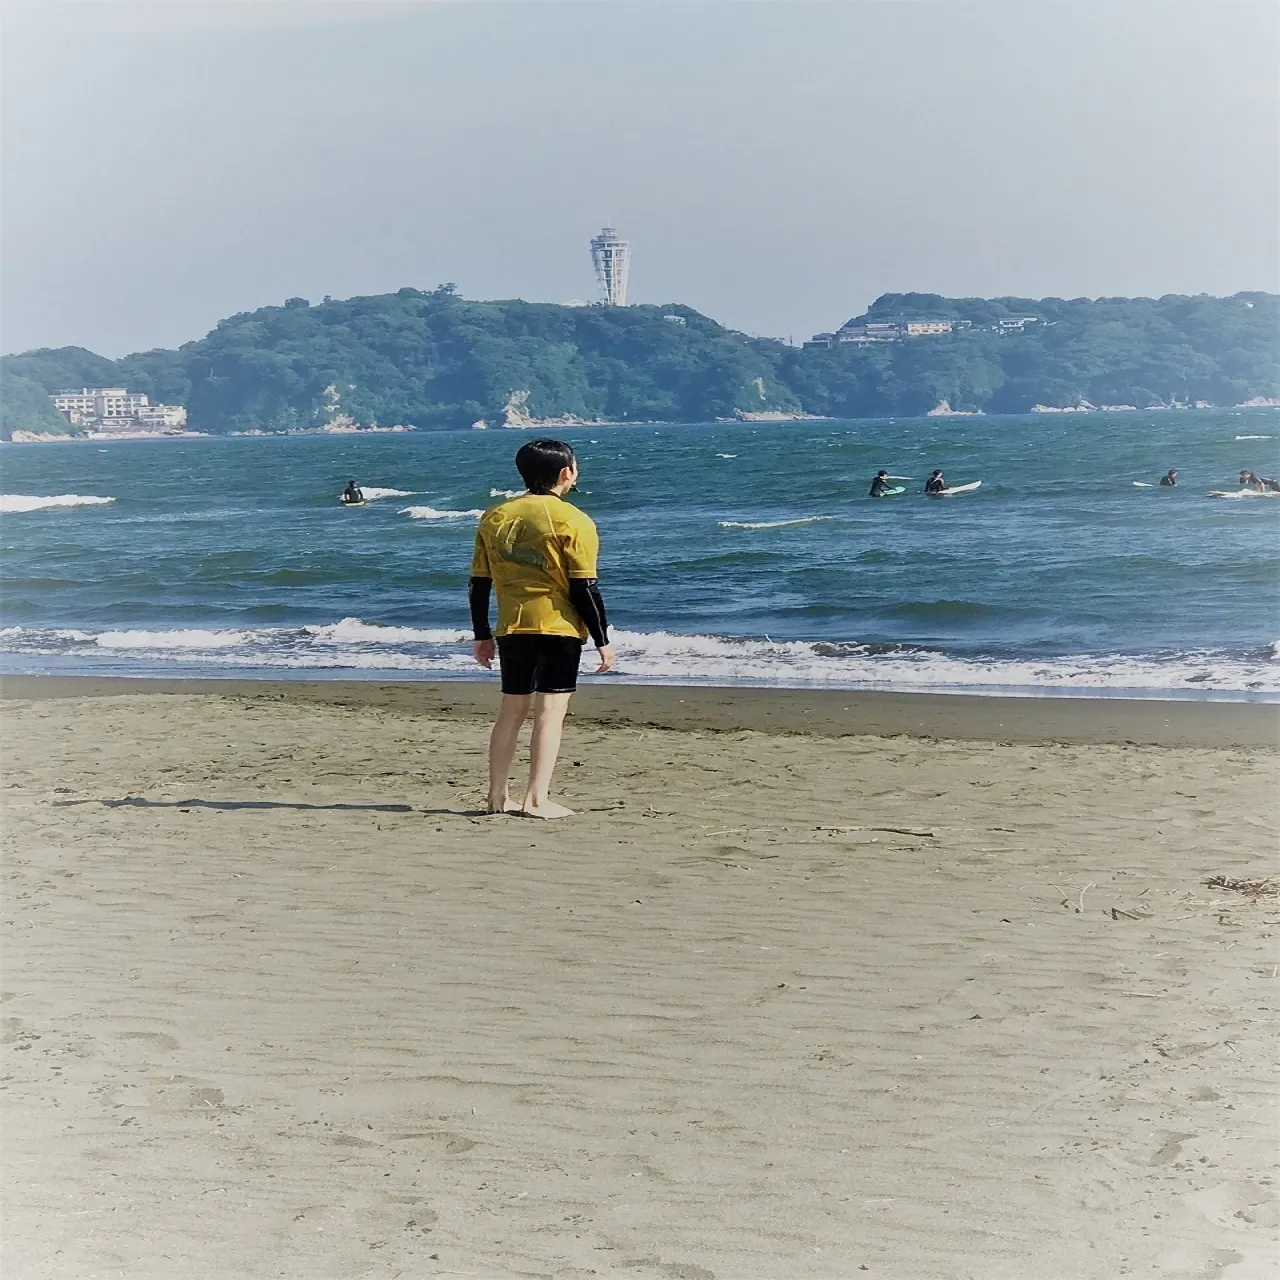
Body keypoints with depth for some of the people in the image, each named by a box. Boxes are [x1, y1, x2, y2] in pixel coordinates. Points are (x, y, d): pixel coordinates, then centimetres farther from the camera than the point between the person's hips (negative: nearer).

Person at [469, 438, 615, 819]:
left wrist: (482, 635, 17)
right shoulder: (573, 522, -8)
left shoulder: (494, 517, 7)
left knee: (512, 710, 14)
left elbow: (479, 583, 9)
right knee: (550, 712, -2)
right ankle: (536, 800, -6)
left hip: (512, 629, 5)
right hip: (559, 629, -5)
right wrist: (602, 640, -4)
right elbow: (585, 588, -10)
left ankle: (498, 796, 18)